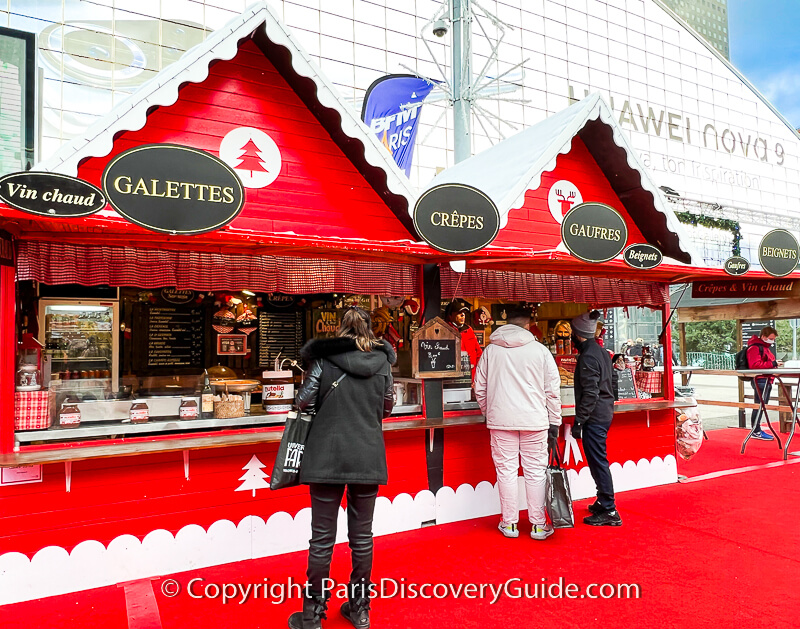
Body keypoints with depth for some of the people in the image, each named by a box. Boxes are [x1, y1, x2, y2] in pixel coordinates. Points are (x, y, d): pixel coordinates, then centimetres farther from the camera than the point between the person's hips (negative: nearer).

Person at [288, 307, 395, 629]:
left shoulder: (324, 360, -7)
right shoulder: (382, 363, 1)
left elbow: (302, 401, -3)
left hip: (327, 455, -2)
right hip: (368, 457, 3)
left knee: (322, 538, 8)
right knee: (362, 536, 14)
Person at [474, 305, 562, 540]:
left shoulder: (490, 350, 2)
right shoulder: (540, 350, -1)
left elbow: (480, 388, 6)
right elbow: (553, 390, 1)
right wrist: (554, 424, 8)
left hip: (501, 420, 1)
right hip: (534, 420, 0)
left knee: (506, 471, 9)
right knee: (535, 472, 9)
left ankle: (509, 523, 17)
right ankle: (538, 525, 17)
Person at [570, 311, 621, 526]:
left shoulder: (587, 356, -18)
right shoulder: (601, 352, 12)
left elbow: (590, 393, -22)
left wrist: (578, 421, -18)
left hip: (594, 417, -10)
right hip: (605, 414, 10)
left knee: (598, 462, -4)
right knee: (598, 461, 18)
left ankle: (609, 511, 1)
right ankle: (603, 502, 28)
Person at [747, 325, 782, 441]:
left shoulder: (765, 347, 22)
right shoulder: (754, 347, -12)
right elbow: (755, 365, -23)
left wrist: (775, 363, 16)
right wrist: (773, 363, -23)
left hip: (766, 380, 11)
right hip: (760, 380, -11)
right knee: (759, 406, -10)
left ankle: (757, 430, 18)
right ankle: (756, 432, -7)